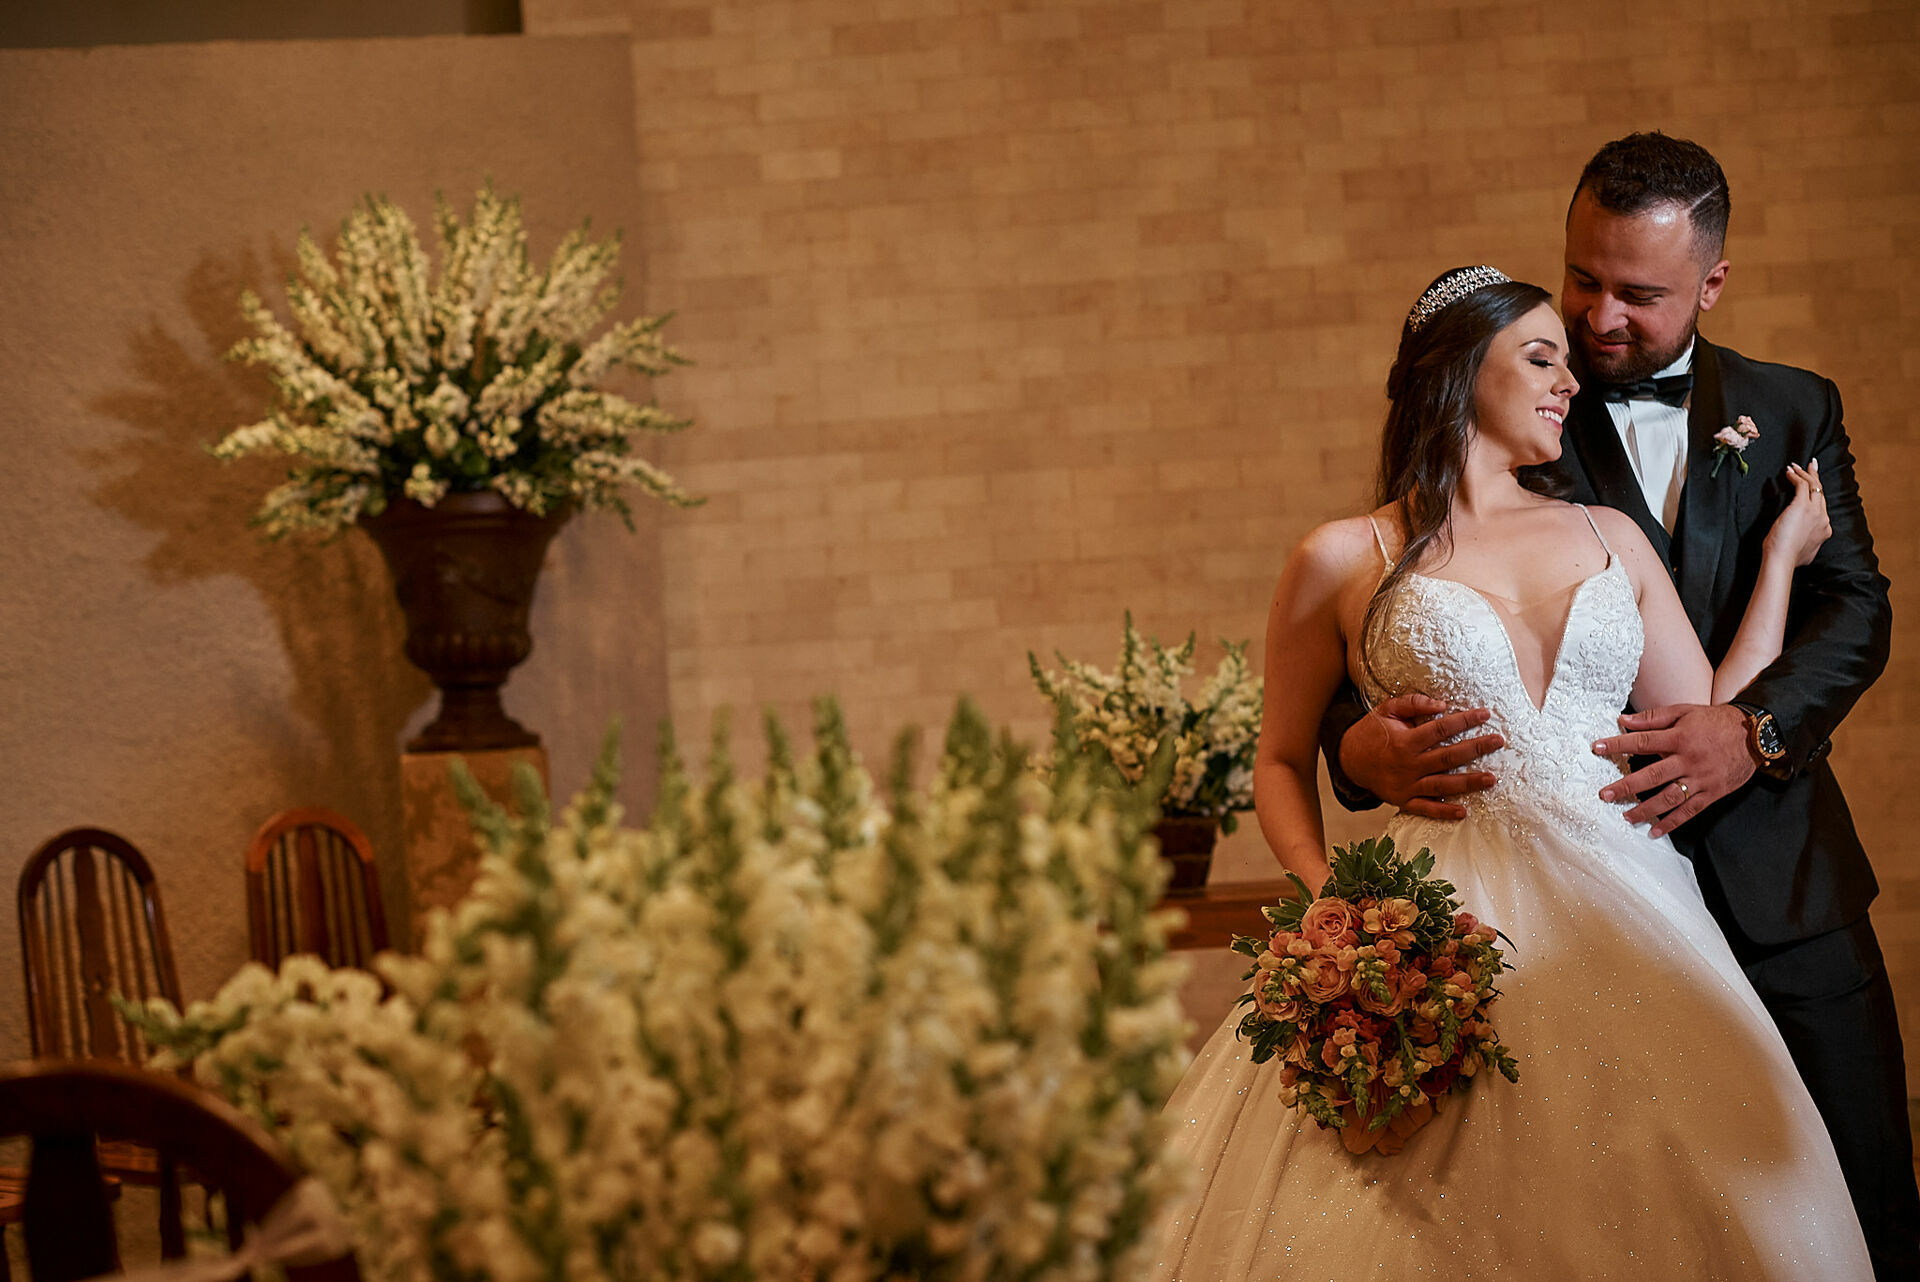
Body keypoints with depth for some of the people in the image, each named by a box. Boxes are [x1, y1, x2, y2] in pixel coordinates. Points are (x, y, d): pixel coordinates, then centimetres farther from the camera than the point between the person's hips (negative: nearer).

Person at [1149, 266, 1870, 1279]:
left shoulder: (1614, 539, 17)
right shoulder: (1343, 561, 7)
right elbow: (1282, 760, 11)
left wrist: (1779, 557, 18)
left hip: (1626, 922, 3)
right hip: (1448, 927, -3)